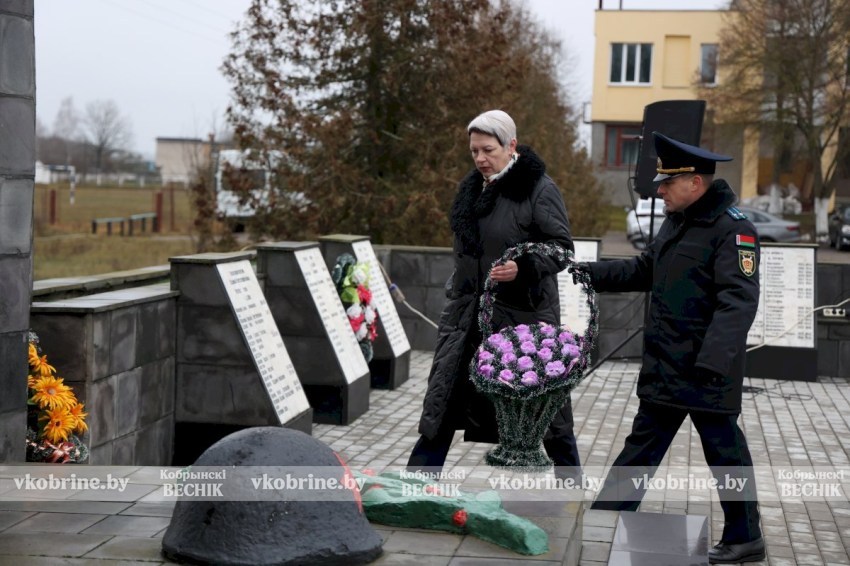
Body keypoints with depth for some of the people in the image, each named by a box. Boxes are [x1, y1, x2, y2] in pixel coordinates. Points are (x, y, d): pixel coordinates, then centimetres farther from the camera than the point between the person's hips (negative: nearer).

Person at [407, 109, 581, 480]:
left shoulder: (539, 189, -11)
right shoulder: (472, 188, 11)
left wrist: (522, 268, -27)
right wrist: (457, 290, 23)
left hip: (523, 313, -6)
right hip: (468, 310, 6)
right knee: (445, 390, 4)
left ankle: (567, 470, 25)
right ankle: (422, 472, 11)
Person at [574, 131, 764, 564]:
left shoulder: (732, 229, -18)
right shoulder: (676, 223, 13)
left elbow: (738, 301, -25)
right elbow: (644, 271, 25)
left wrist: (713, 361, -33)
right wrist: (589, 273, 17)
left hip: (707, 373, -9)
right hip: (663, 368, 9)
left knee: (724, 450, 4)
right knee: (642, 444, 17)